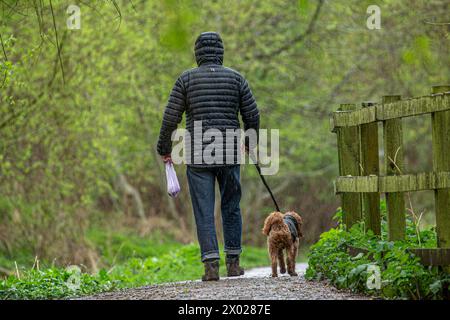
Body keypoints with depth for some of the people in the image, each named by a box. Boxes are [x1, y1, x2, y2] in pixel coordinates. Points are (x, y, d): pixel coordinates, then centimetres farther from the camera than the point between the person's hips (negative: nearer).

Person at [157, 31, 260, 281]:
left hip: (197, 156, -1)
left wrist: (164, 149, 10)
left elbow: (170, 118, -2)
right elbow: (252, 115, 5)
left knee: (204, 211, 1)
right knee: (231, 207, 15)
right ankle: (233, 262, 16)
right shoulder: (236, 78, 3)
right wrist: (251, 142, 23)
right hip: (229, 154, 1)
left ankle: (211, 264, -8)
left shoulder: (186, 79, 0)